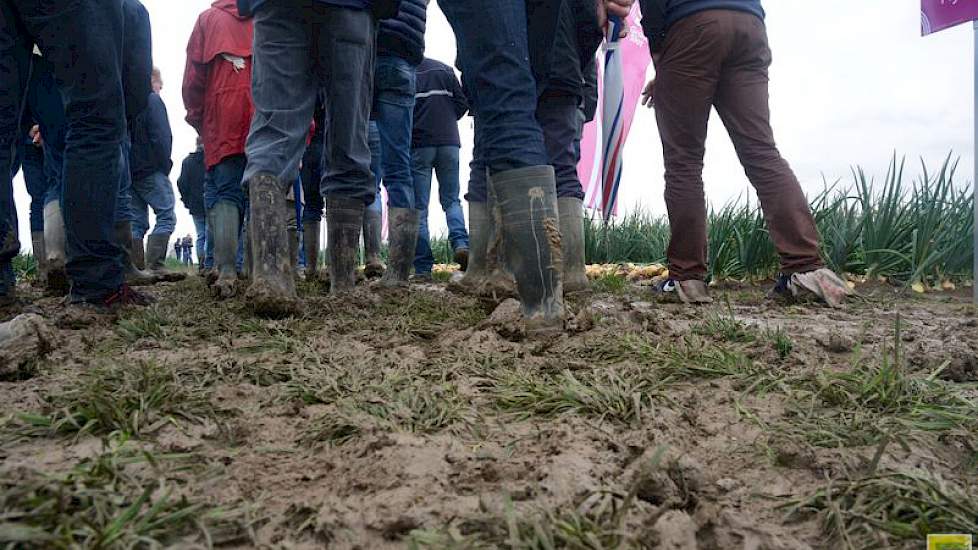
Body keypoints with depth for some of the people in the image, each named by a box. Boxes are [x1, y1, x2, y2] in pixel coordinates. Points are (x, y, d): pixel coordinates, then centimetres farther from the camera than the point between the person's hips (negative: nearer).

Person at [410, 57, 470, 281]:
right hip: (449, 142, 3)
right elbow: (462, 102, 6)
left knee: (419, 206, 0)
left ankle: (423, 267, -5)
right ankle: (460, 242, -15)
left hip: (418, 144, -3)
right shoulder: (445, 69, 10)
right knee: (451, 199, 12)